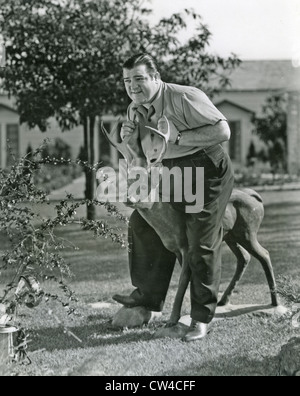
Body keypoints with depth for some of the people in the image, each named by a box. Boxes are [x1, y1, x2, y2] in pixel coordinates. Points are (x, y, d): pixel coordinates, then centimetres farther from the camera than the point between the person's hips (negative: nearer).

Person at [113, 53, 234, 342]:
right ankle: (149, 295, 20)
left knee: (201, 246, -9)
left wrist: (177, 137, -25)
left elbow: (222, 131, -24)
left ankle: (202, 318, 1)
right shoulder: (135, 110, 5)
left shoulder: (185, 97, -19)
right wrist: (128, 139, -6)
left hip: (207, 173, -8)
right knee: (142, 222, 8)